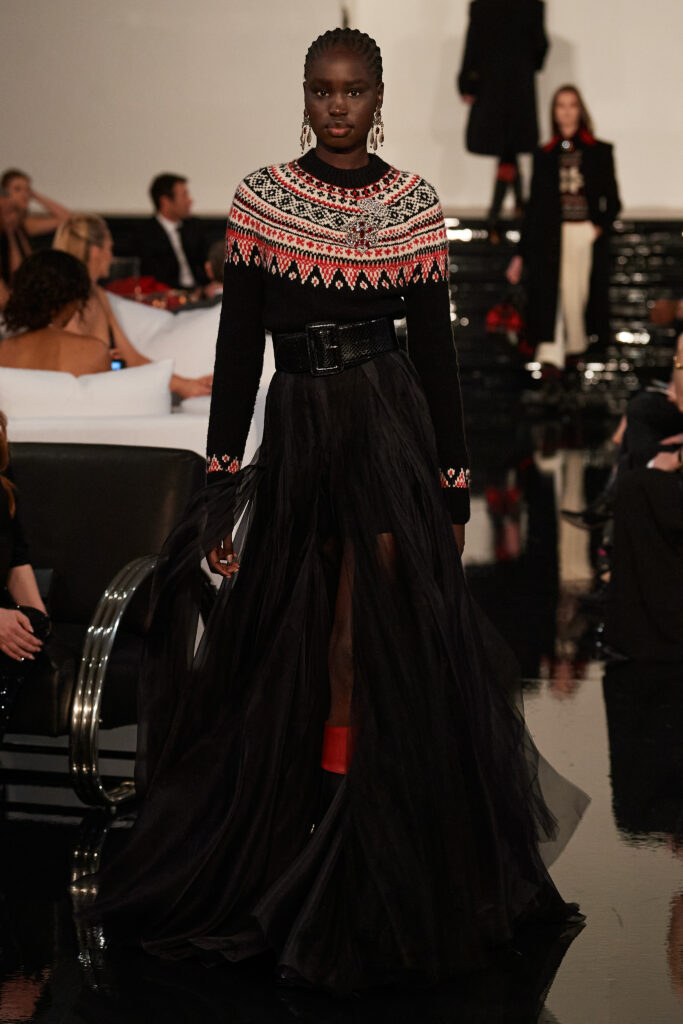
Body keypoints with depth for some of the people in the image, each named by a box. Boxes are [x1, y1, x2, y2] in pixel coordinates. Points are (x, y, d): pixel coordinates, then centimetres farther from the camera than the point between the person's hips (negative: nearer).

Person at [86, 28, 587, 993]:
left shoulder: (415, 205, 2)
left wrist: (453, 495, 1)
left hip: (389, 433, -1)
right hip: (295, 435, 2)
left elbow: (437, 353, 4)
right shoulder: (260, 199, 3)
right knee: (292, 657, 7)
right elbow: (237, 349, 2)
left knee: (363, 657, -2)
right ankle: (310, 865, 23)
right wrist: (221, 489, -2)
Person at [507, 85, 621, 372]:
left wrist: (601, 226, -10)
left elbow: (612, 200, 10)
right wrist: (521, 255, 11)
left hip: (587, 234, 0)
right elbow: (534, 207, 14)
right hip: (551, 237, 0)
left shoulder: (599, 152, 9)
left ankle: (576, 347, 20)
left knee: (581, 292, 1)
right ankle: (551, 354, -24)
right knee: (550, 289, -16)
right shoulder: (544, 156, 13)